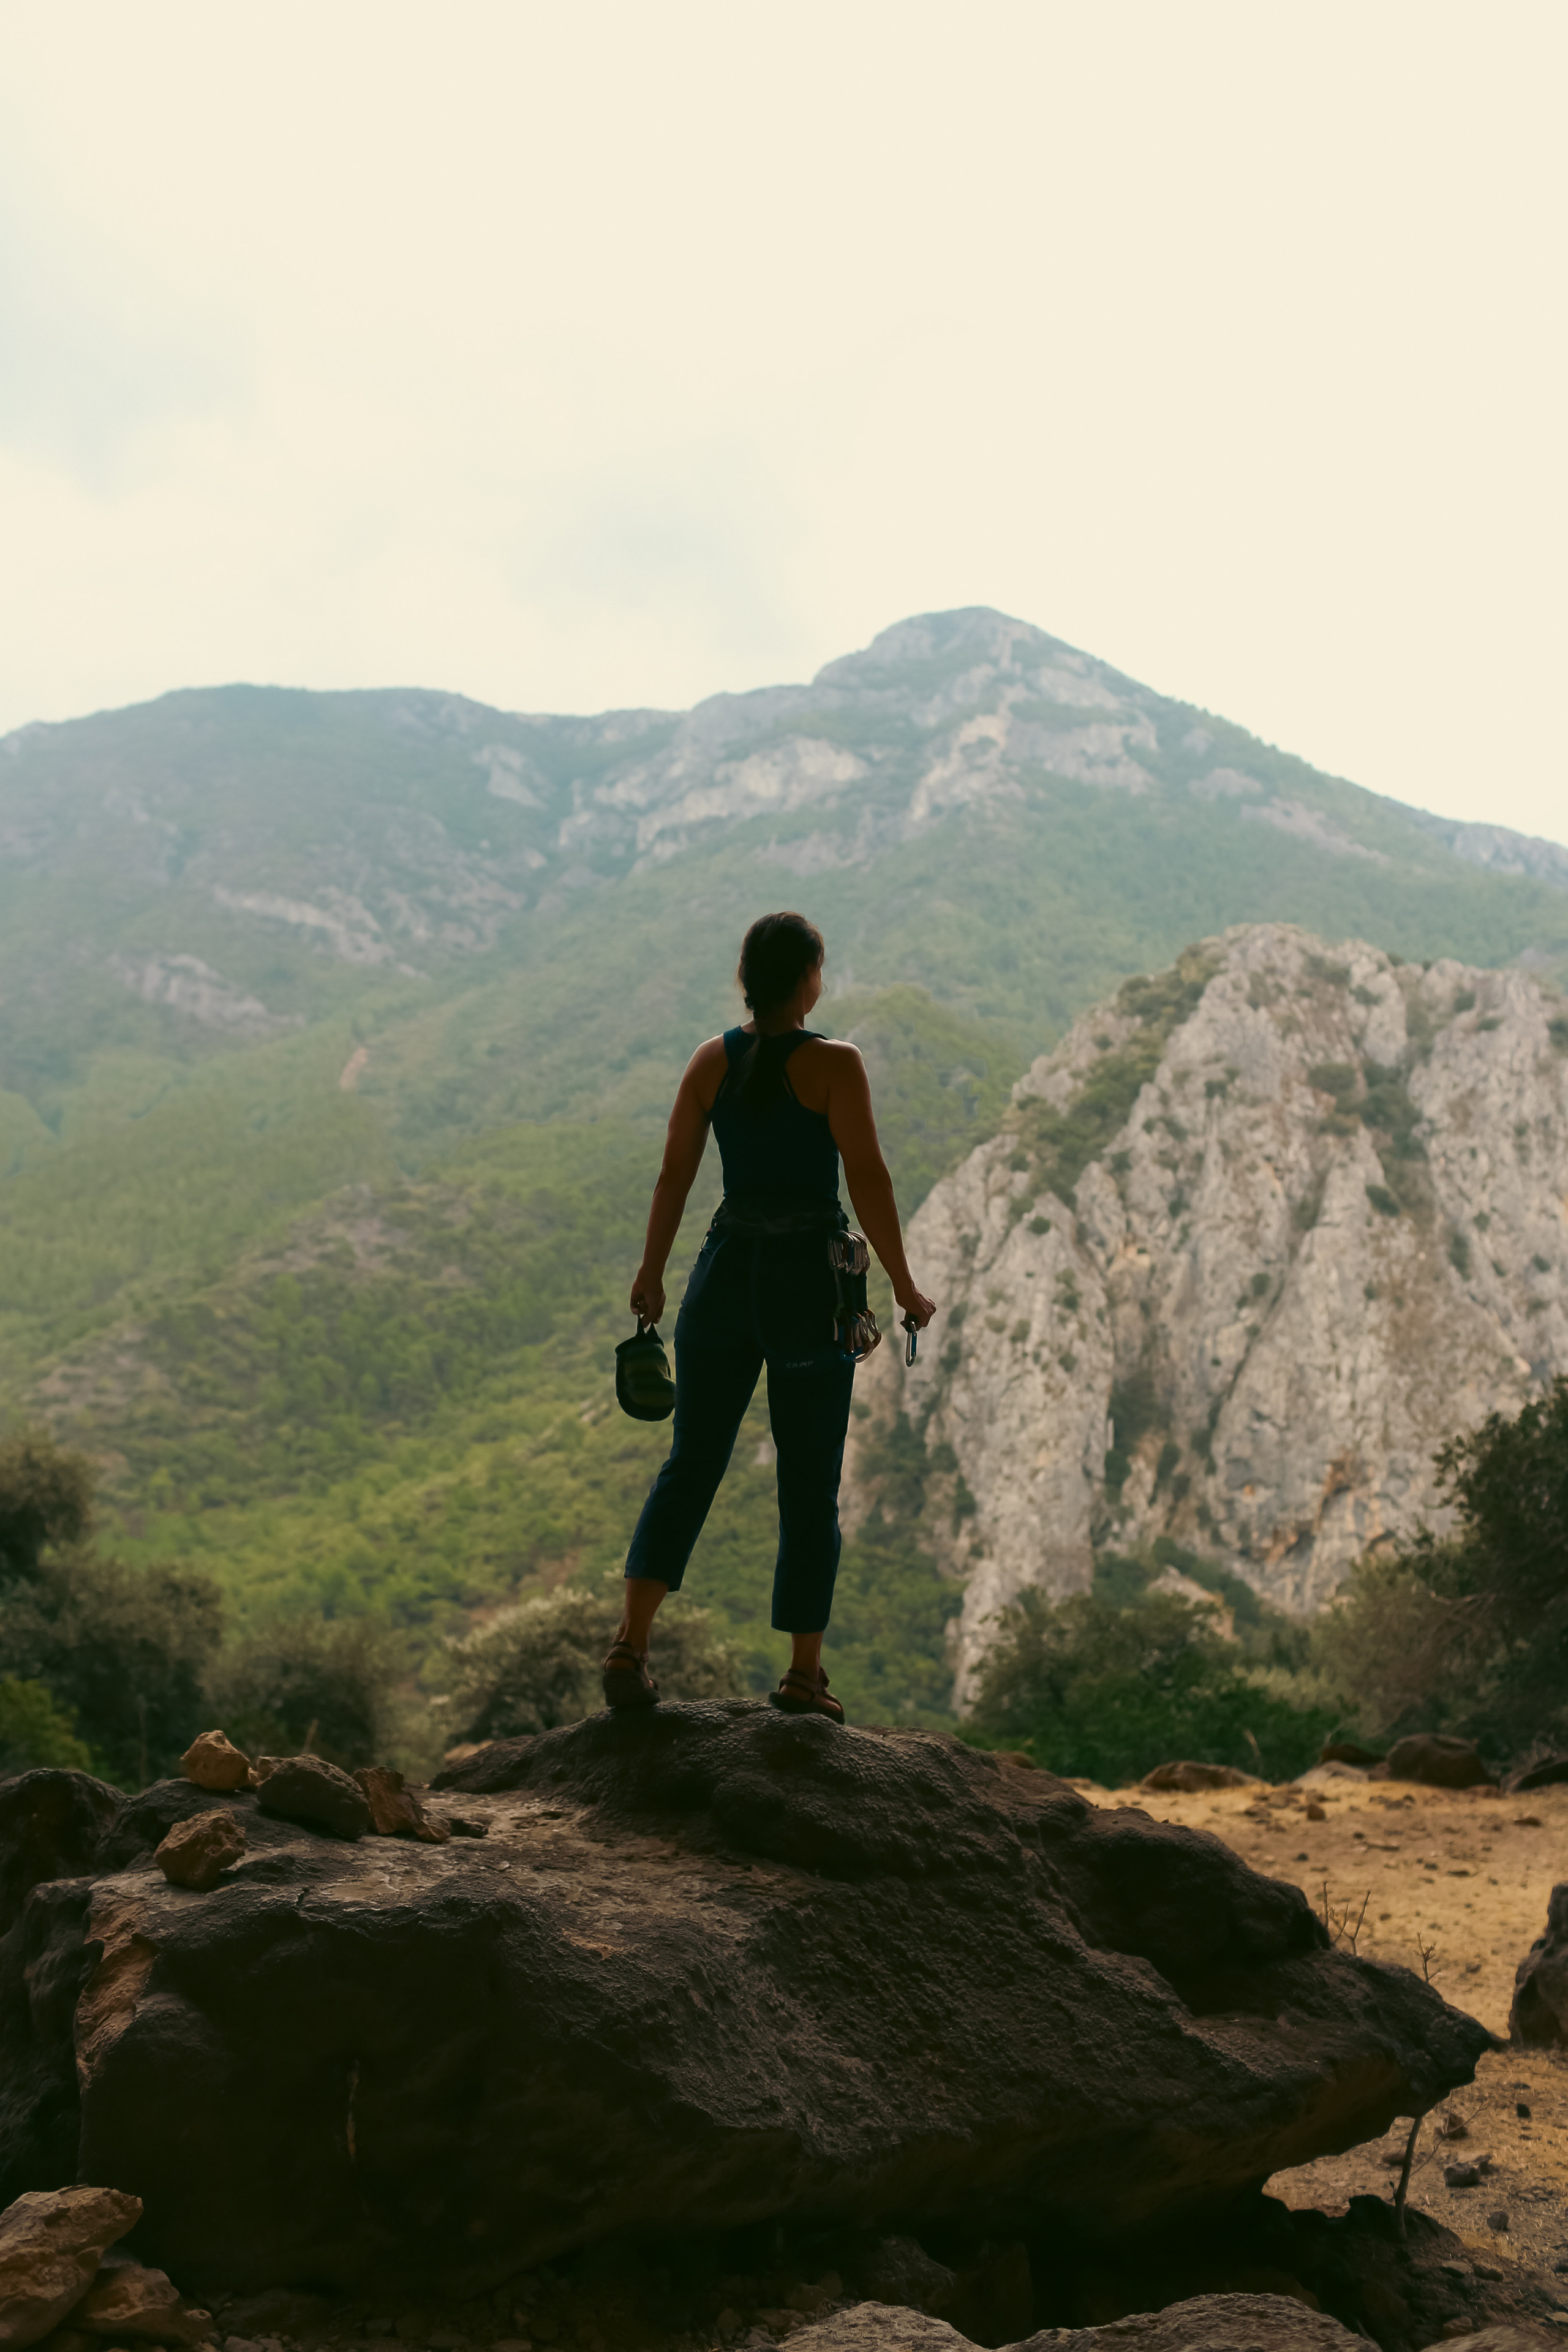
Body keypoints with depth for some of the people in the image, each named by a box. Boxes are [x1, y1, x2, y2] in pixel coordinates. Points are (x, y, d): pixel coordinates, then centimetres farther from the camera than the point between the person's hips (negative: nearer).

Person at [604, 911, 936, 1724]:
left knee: (690, 1465, 10)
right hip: (809, 1281, -4)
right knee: (810, 1486, 8)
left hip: (726, 1272, 4)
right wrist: (905, 1288, -2)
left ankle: (630, 1644, -3)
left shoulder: (711, 1061, 3)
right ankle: (804, 1675, 14)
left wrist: (651, 1275, 18)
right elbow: (869, 1182, -12)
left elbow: (673, 1176, 6)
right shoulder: (833, 1064, -10)